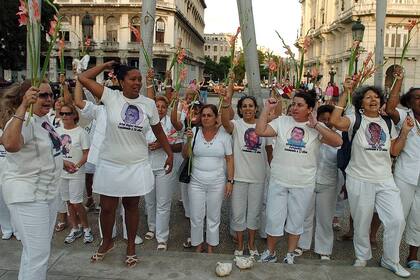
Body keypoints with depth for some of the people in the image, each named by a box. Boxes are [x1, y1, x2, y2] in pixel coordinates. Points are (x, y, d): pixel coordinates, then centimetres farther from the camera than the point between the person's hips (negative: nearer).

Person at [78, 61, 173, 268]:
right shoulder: (111, 97, -7)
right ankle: (107, 242, 38)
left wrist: (170, 154, 10)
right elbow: (83, 78, -10)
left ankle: (131, 246, 33)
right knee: (107, 207, 11)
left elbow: (158, 131, 9)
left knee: (131, 206, 14)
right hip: (110, 164, -1)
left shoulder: (149, 104, -2)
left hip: (137, 165, 1)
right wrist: (106, 65, -1)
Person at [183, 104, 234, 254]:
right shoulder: (194, 132, -1)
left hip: (217, 183, -1)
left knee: (213, 217, 10)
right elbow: (185, 155, 0)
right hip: (196, 182, 1)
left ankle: (210, 247, 29)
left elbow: (229, 159, -1)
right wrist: (188, 140, -17)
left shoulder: (224, 134, -3)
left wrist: (230, 181, -5)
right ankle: (198, 245, 28)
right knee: (196, 217, 7)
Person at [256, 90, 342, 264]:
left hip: (303, 184, 0)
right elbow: (260, 131, -10)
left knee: (296, 221, 15)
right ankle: (270, 253, 28)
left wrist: (316, 125, -17)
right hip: (278, 181, 0)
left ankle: (290, 255, 34)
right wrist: (267, 108, -12)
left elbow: (338, 141, -13)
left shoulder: (317, 127, -1)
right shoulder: (282, 121, -2)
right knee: (273, 219, 7)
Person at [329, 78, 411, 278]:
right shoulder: (355, 120, -5)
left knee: (397, 220, 1)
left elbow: (394, 150, 13)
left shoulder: (388, 123, 11)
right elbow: (335, 121, -26)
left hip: (385, 180, 4)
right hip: (359, 180, -4)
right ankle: (362, 257, 33)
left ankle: (391, 261, 22)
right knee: (362, 223, 9)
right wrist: (346, 93, -23)